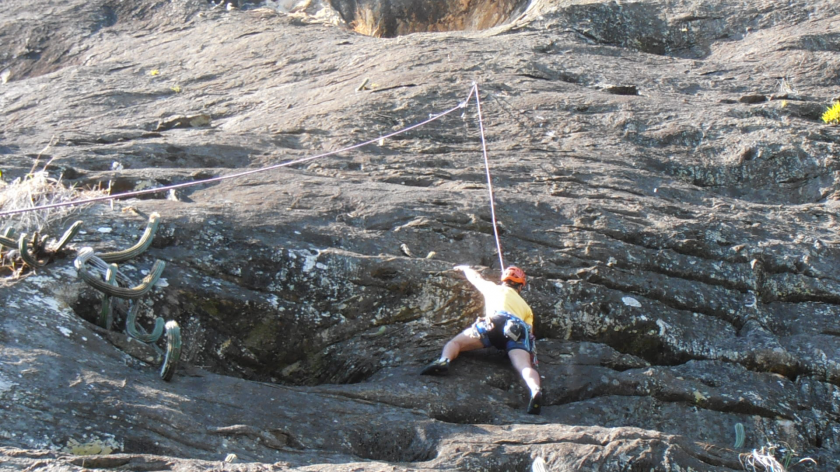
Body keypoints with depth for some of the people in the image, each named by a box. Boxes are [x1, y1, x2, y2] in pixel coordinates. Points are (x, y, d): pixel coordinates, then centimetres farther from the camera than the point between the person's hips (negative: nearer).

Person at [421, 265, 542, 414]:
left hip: (495, 322, -2)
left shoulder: (495, 288, 35)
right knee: (524, 366, -20)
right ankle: (535, 391, -53)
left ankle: (443, 361, -31)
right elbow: (530, 332, 28)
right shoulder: (526, 306, 40)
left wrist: (464, 268, 74)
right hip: (519, 329, 2)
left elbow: (475, 277, 53)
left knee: (455, 342, 3)